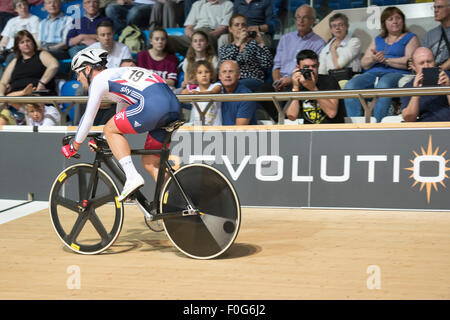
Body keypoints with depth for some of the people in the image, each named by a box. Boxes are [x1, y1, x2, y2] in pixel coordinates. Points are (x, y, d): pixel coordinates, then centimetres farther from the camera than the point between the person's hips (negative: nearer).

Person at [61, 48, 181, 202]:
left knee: (109, 130, 8)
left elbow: (88, 118, 12)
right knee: (150, 163, 17)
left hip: (153, 104, -9)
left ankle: (133, 177, -6)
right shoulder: (118, 73, 34)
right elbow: (122, 115, 43)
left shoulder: (99, 79, 9)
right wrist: (112, 142, 52)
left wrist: (74, 146, 25)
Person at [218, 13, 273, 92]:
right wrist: (238, 43, -12)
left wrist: (261, 43, -8)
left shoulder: (254, 44, 14)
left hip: (254, 81, -2)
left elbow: (268, 65, -1)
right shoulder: (224, 48, 20)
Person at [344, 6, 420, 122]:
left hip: (396, 74, -4)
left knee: (383, 85, -41)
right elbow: (364, 64, 18)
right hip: (373, 73, 4)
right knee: (350, 86, -28)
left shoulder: (410, 38, 16)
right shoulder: (378, 40, 28)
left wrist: (386, 60, -6)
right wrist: (373, 59, -5)